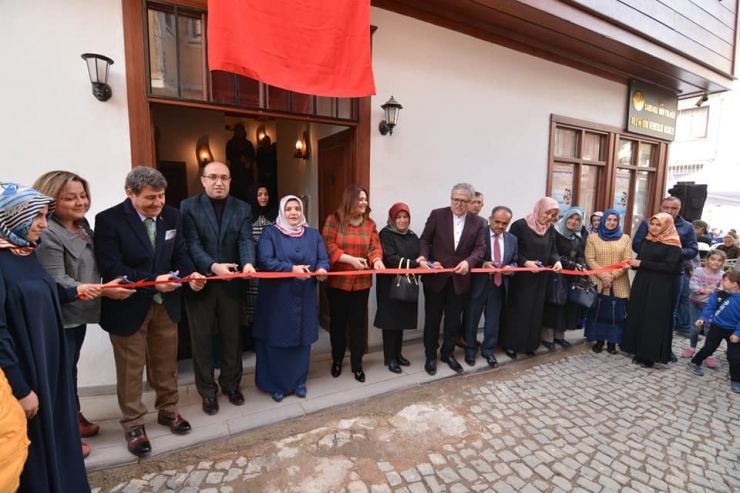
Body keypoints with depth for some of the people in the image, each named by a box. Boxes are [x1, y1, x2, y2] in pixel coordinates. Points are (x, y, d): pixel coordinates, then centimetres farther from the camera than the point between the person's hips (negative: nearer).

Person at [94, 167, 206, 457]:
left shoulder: (171, 216, -2)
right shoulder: (108, 220, -15)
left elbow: (180, 255, 2)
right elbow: (111, 268, -20)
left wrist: (191, 274, -19)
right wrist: (151, 280, -32)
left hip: (165, 304, 4)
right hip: (129, 306, -4)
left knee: (166, 364, 19)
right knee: (130, 370, 13)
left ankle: (168, 411, 40)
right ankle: (133, 425, 33)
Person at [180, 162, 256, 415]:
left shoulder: (242, 208, 3)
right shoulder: (188, 206, -3)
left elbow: (246, 240, -9)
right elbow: (192, 244, -13)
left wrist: (248, 263, -30)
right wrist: (213, 266, -30)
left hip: (232, 283, 2)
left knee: (232, 336, 14)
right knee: (202, 339, 10)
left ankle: (231, 384, 33)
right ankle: (207, 391, 28)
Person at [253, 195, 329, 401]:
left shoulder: (313, 234, 11)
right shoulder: (270, 233, -1)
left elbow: (323, 259, 4)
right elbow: (264, 261, -14)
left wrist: (322, 270, -20)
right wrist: (292, 269, -26)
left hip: (305, 300, 3)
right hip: (277, 299, -3)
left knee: (302, 341, 11)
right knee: (276, 341, 6)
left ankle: (299, 382, 30)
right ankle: (275, 385, 25)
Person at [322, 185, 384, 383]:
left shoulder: (370, 223, 6)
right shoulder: (334, 220, -5)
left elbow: (375, 246, -3)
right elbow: (328, 246, -12)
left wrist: (377, 260, -25)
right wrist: (351, 259, -21)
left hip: (361, 282, 2)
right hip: (338, 281, -2)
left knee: (358, 323, 9)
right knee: (338, 322, 12)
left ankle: (357, 364, 22)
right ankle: (337, 360, 32)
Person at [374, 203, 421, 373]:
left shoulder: (412, 236, 12)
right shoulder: (386, 234, -7)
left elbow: (419, 256, 10)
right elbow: (391, 258, -18)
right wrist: (415, 263, -25)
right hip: (390, 284, -5)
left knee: (402, 319, 12)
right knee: (391, 320, 1)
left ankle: (398, 354, 26)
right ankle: (390, 358, 13)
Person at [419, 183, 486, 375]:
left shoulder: (478, 222, 2)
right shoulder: (437, 215, -4)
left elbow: (480, 248, -3)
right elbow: (425, 239, -4)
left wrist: (468, 262, -22)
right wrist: (423, 257, -22)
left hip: (460, 278, 2)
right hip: (435, 276, -2)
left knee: (454, 320, 15)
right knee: (432, 318, 9)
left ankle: (448, 353, 35)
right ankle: (430, 355, 27)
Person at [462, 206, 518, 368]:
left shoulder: (512, 240, 8)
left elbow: (514, 262, 13)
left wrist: (510, 268, -10)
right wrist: (483, 264, -25)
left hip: (499, 285, 4)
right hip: (478, 284, -4)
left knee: (493, 320, 14)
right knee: (471, 319, 8)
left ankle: (488, 351, 31)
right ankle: (470, 350, 27)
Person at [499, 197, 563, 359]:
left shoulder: (550, 229, 7)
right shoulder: (520, 225, -12)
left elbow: (553, 250, 10)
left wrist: (557, 261, -11)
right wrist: (525, 262, -22)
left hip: (540, 277, 6)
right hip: (521, 277, -6)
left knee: (535, 310, 12)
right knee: (517, 309, 1)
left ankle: (529, 344, 25)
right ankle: (510, 344, 14)